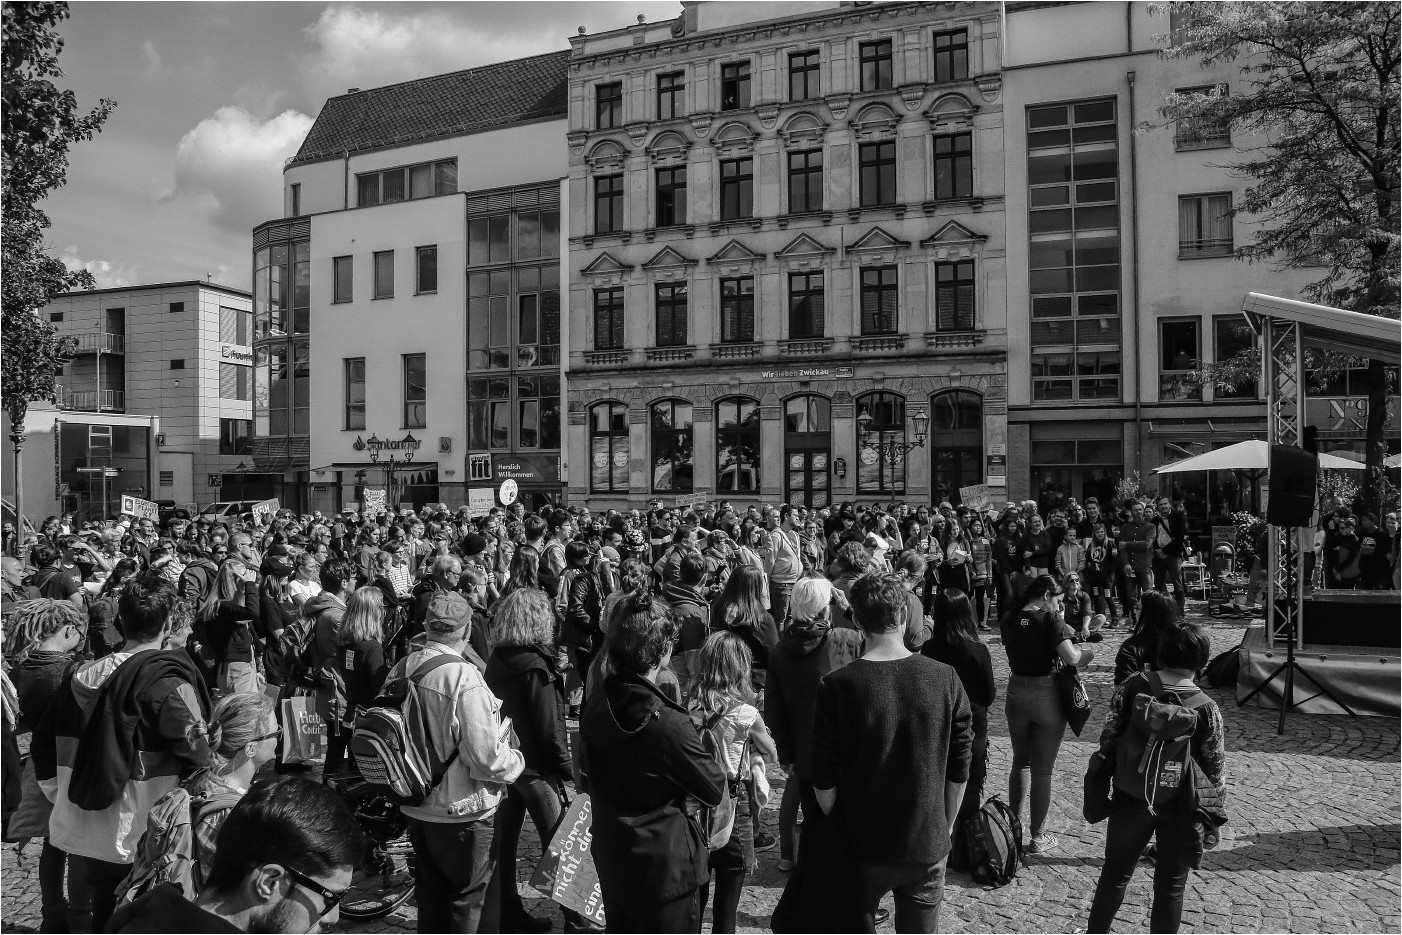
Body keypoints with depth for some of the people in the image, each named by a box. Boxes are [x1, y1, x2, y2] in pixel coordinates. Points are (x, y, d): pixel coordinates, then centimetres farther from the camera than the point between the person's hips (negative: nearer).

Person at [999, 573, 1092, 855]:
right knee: (1042, 770, 7)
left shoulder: (1009, 619, 0)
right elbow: (1070, 657, -24)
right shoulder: (1050, 619, -15)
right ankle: (1038, 837, 17)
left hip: (1016, 692, 5)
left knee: (1020, 762, 22)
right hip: (1047, 693, -5)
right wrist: (1087, 654, -4)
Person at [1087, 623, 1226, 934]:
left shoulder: (1131, 687, -14)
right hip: (1181, 810, -1)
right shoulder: (1207, 709, -16)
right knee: (1170, 887, 17)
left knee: (1114, 874, 20)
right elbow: (1215, 770, -8)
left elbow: (1107, 741, -9)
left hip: (1131, 800, 1)